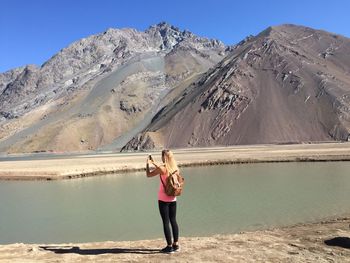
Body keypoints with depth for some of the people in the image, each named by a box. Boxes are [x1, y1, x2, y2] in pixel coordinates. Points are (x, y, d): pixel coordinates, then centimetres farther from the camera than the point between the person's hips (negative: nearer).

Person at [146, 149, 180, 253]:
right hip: (173, 198, 6)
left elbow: (148, 175, -6)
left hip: (163, 199, -6)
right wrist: (154, 163, 28)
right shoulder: (175, 168, 2)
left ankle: (169, 246, 8)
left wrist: (148, 163, 6)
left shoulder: (162, 168, -15)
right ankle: (176, 244, 21)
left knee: (166, 222, 2)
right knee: (173, 221, 14)